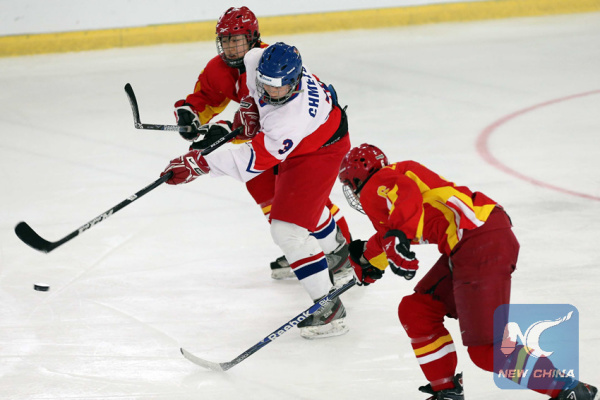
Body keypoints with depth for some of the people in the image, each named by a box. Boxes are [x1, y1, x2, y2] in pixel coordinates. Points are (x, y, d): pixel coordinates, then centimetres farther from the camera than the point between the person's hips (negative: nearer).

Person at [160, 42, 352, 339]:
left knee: (288, 228, -19)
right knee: (300, 201, 34)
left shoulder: (291, 119, -44)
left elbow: (255, 160, -42)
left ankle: (330, 309, -14)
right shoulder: (256, 61, -25)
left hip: (320, 149, -9)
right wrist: (248, 108, -4)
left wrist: (200, 164, -43)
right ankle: (338, 251, 65)